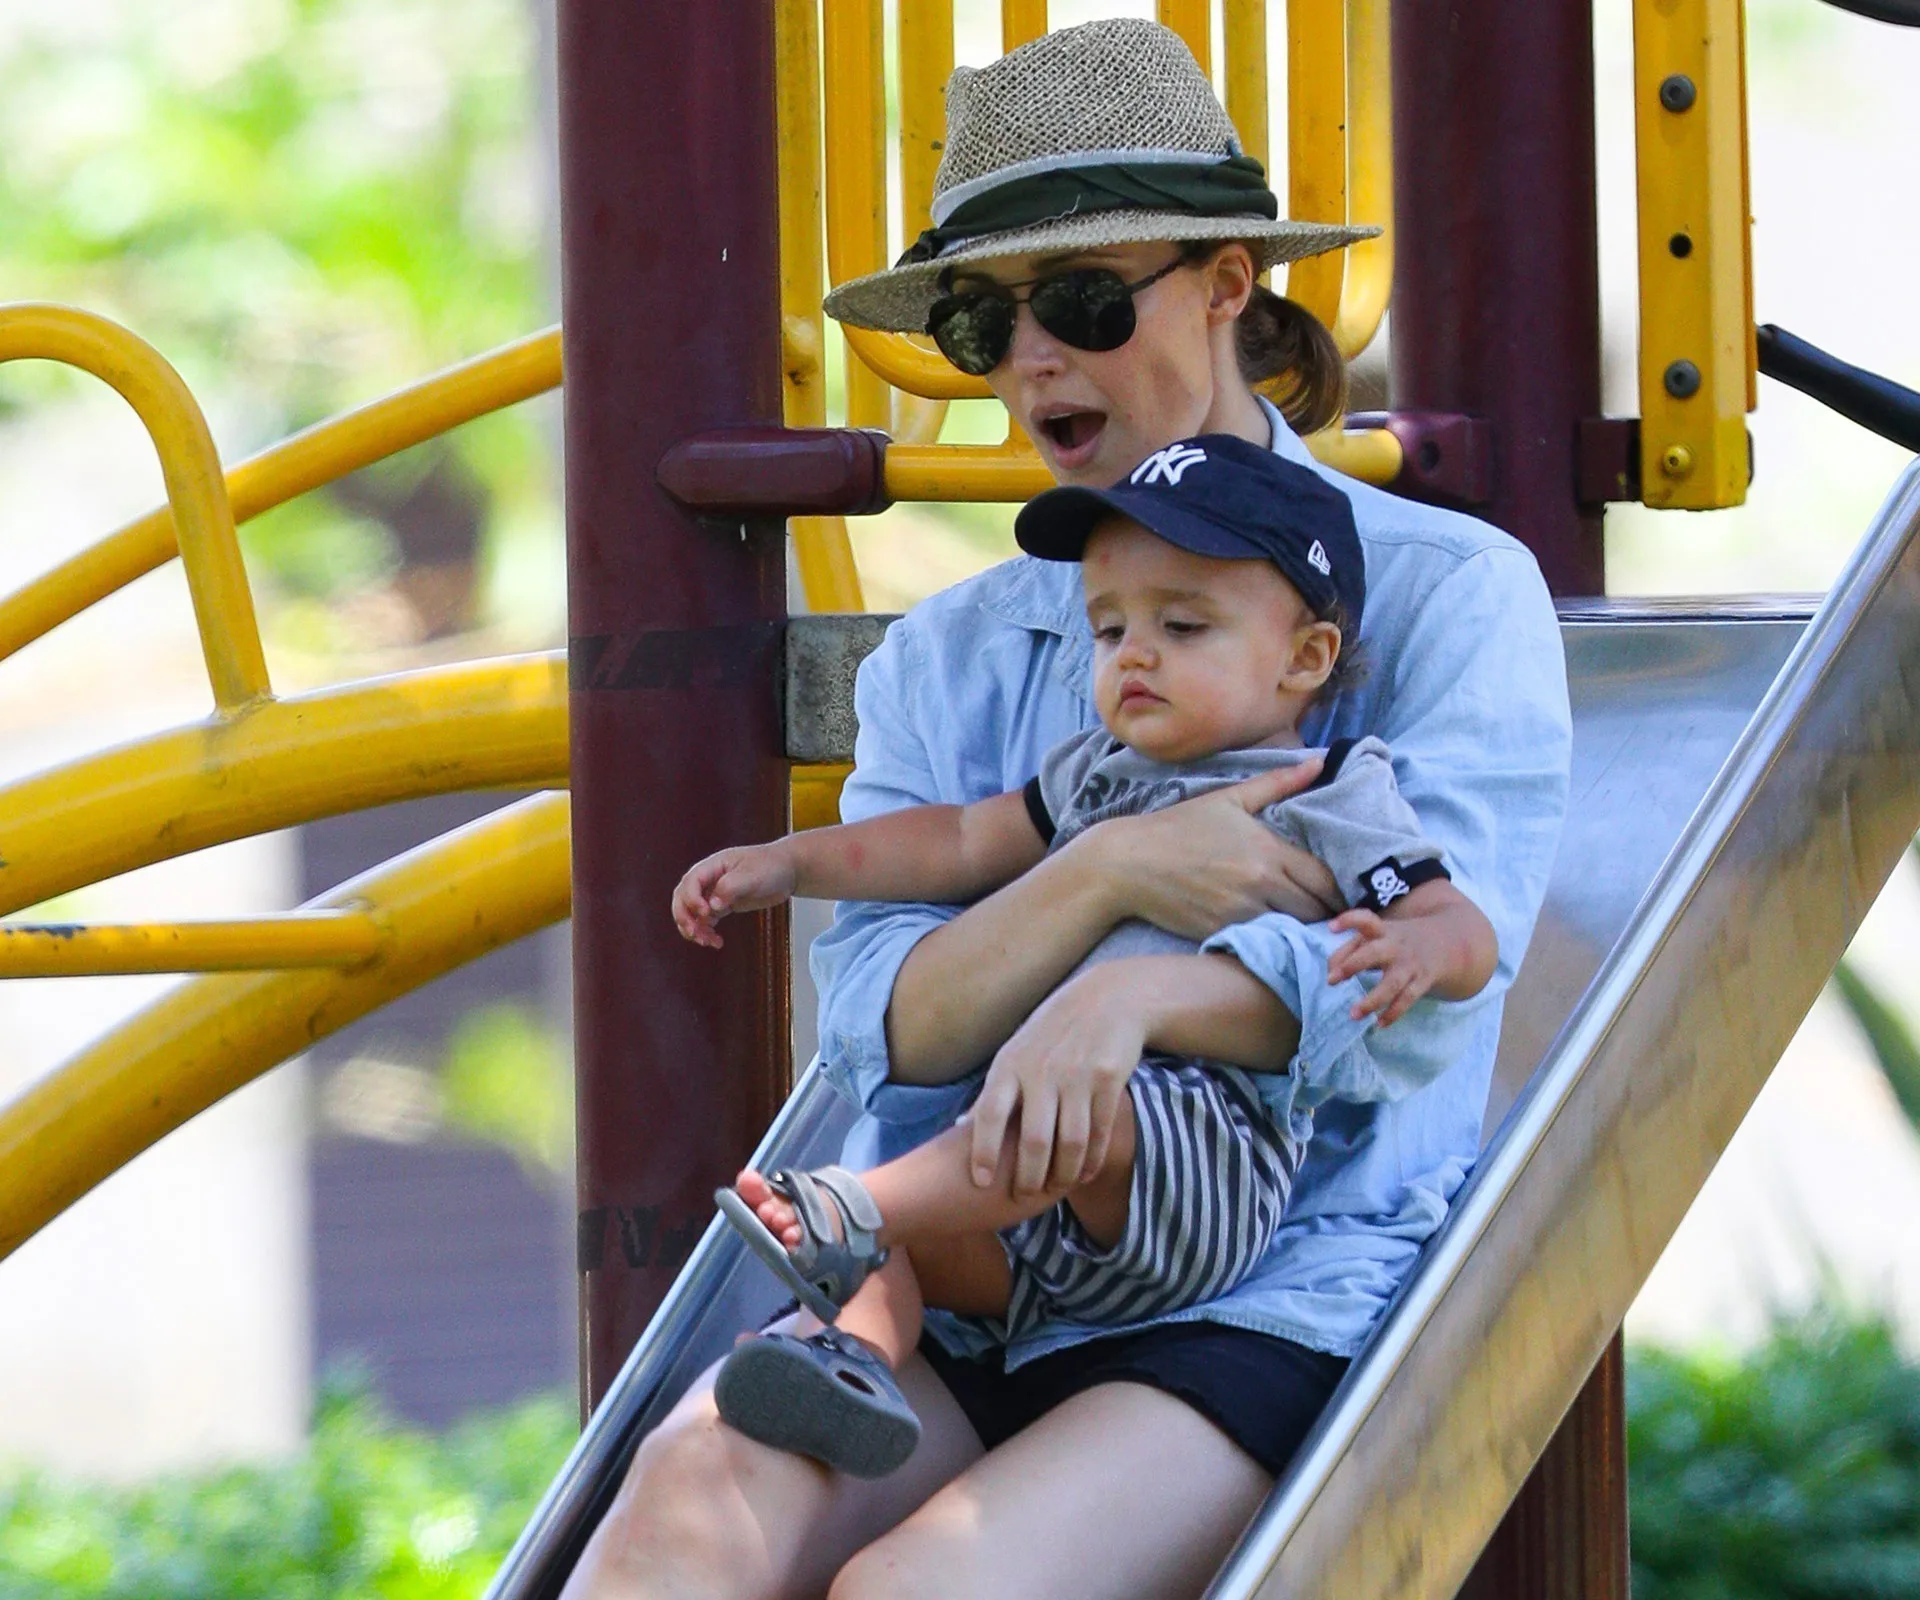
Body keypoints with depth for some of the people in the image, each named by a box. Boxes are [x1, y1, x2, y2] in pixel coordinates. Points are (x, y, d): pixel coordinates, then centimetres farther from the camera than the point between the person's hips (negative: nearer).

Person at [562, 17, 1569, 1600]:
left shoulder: (1445, 594, 5)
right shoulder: (950, 656, 18)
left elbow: (1429, 980, -9)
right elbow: (883, 1028, 4)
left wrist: (1133, 996, -28)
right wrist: (1106, 874, -15)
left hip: (1279, 1301, -4)